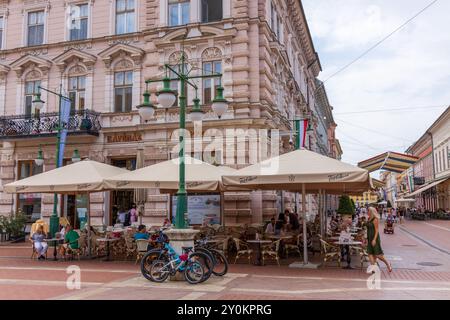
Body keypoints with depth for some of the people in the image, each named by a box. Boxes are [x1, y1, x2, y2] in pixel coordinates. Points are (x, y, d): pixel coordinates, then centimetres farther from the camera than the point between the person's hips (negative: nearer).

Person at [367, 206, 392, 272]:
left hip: (374, 237, -8)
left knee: (377, 254, -2)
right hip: (369, 238, 8)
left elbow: (377, 230, -18)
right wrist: (367, 239, 16)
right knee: (370, 253, 4)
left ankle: (387, 264, 17)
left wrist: (374, 239, -23)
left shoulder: (375, 219, -15)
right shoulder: (369, 219, 10)